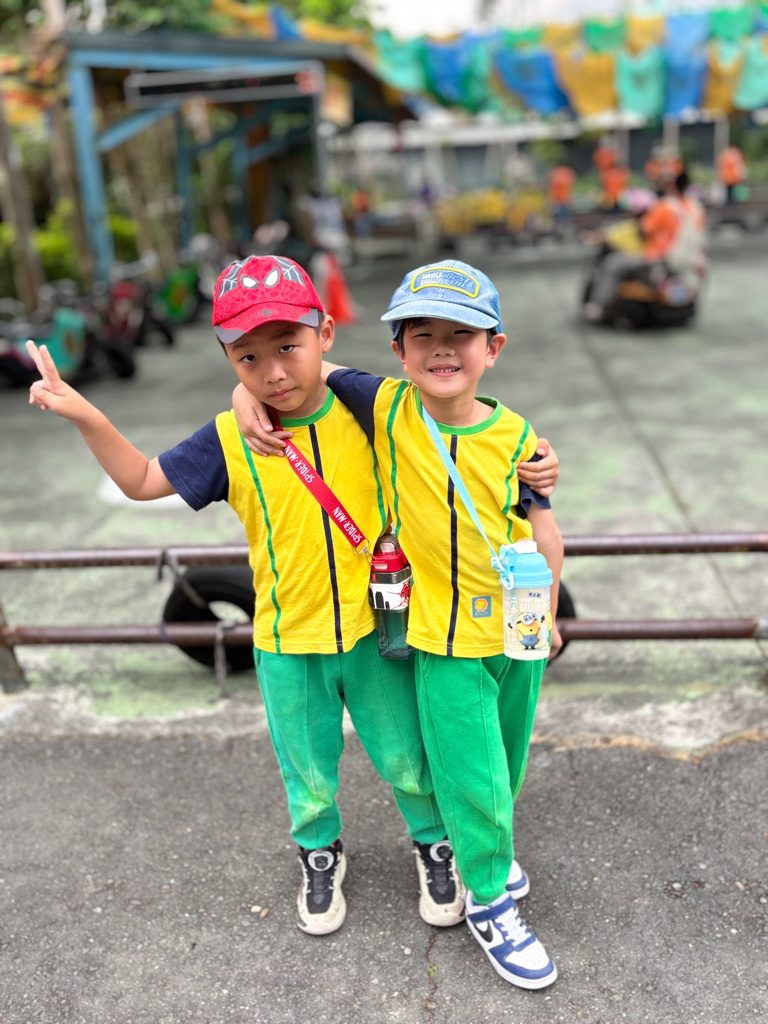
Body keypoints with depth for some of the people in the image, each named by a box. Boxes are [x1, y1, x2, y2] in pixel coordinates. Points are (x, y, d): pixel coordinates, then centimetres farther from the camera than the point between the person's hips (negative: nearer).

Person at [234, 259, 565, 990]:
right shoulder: (387, 408, -14)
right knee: (471, 775, 5)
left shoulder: (516, 438, -10)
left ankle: (487, 840, 52)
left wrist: (546, 615, 1)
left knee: (505, 759, 22)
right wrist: (249, 392, -20)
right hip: (446, 636, -2)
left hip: (516, 631, 3)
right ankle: (488, 902, 29)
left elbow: (543, 531, -1)